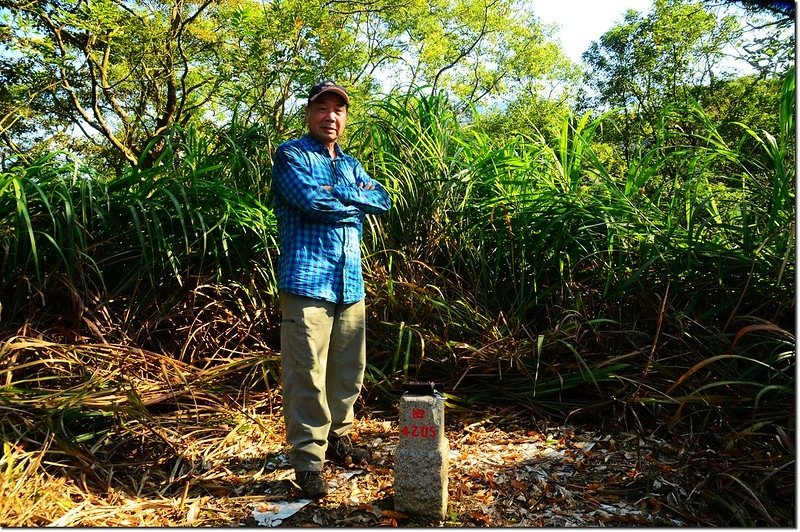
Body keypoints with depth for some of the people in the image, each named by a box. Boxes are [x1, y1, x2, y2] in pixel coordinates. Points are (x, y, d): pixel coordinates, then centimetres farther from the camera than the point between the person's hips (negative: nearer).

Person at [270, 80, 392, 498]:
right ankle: (307, 460, 6)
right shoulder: (290, 154, 1)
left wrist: (337, 193, -7)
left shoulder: (349, 164, 21)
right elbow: (312, 201, -16)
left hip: (350, 284, 7)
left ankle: (337, 439, 31)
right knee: (307, 375, -5)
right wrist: (354, 204, -1)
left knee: (348, 370, 14)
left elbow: (383, 200, 6)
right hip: (308, 282, -7)